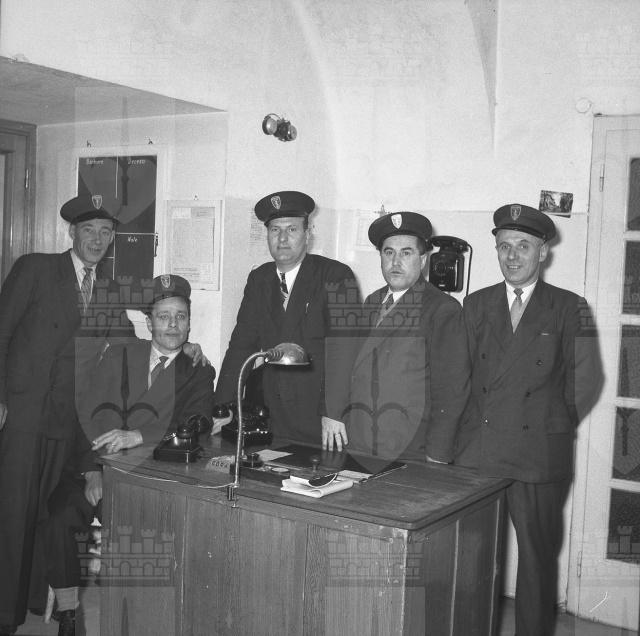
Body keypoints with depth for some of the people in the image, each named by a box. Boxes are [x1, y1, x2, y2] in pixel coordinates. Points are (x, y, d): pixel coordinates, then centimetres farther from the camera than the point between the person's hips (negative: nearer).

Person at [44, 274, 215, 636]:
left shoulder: (199, 372, 8)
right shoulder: (118, 356, 14)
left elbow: (198, 428, -8)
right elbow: (94, 417, 5)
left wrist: (138, 437, -23)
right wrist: (94, 471, -11)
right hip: (102, 473, 2)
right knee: (60, 519, -24)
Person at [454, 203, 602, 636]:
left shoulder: (570, 308, 2)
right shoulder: (476, 305, 11)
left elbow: (585, 381, 2)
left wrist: (553, 425, 5)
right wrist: (480, 423, 4)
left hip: (539, 454, -2)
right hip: (476, 450, 2)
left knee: (538, 555, 6)